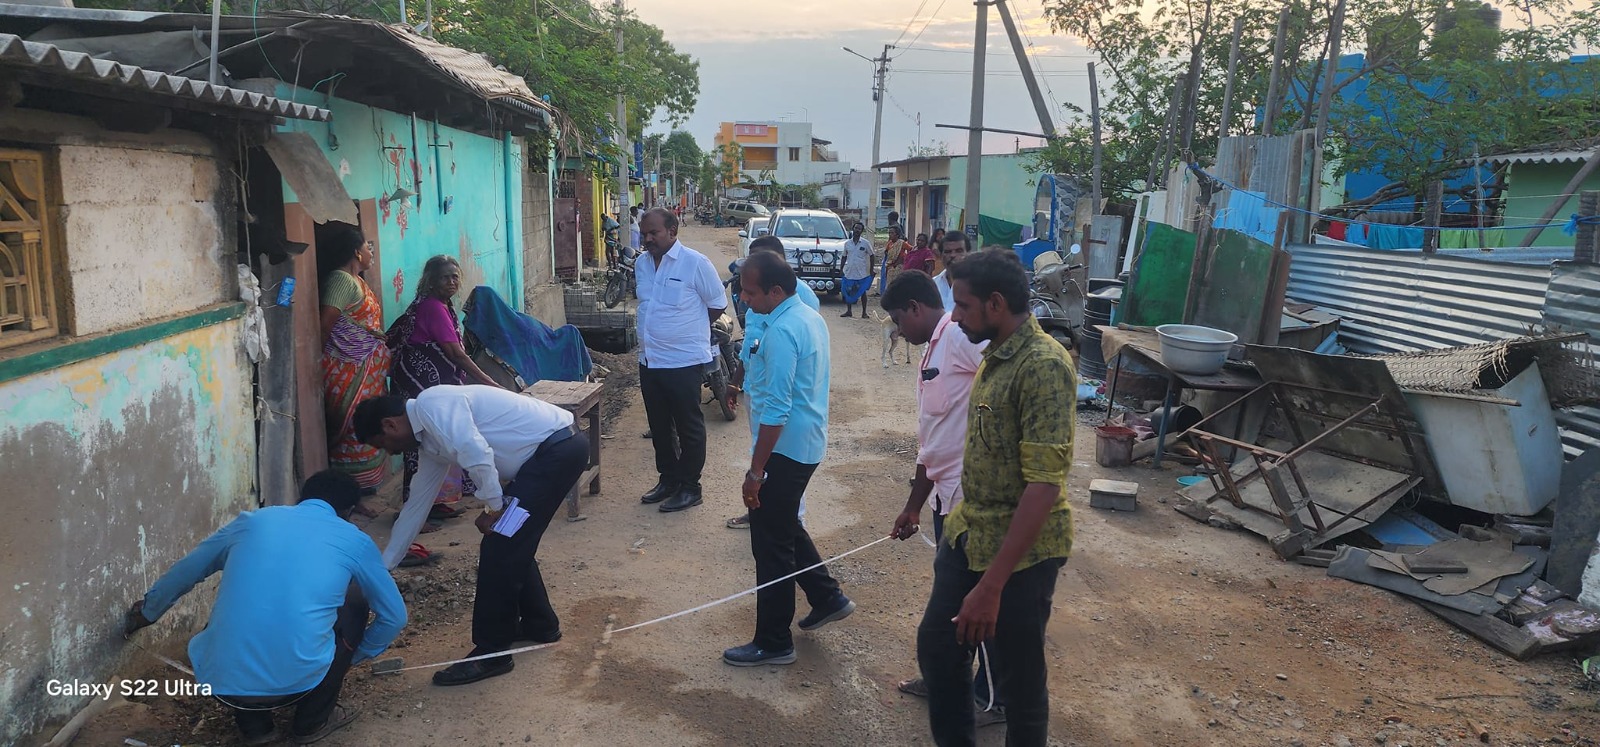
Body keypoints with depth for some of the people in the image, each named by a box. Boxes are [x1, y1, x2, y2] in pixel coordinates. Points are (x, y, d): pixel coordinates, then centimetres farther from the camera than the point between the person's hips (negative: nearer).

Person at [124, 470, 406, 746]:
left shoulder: (253, 520, 15)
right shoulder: (355, 541, 7)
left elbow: (183, 572, 30)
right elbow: (394, 616, 16)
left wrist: (147, 611, 49)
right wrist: (354, 656, 34)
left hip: (220, 682, 3)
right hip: (298, 681, -3)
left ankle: (253, 724, 22)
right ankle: (313, 720, 25)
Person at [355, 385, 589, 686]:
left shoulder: (432, 404, -11)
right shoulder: (430, 439, 19)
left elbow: (478, 454, -25)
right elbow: (417, 504, 27)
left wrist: (493, 507, -9)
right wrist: (381, 567, 33)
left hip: (559, 448, -10)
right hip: (560, 448, 10)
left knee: (498, 550, -5)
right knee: (512, 545, 20)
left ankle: (491, 653, 6)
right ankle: (539, 625, 35)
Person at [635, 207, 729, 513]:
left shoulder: (695, 263, -13)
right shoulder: (641, 263, 7)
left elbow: (717, 305, -6)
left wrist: (689, 327, 0)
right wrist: (656, 331, 10)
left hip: (683, 361, -7)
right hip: (649, 359, 7)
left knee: (689, 427, 4)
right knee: (659, 427, 16)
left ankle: (689, 488, 15)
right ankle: (668, 479, 31)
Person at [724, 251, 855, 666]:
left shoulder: (781, 332, -23)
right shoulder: (810, 317, 8)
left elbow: (776, 410, -26)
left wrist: (756, 470, -22)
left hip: (786, 448, -10)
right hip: (808, 442, 10)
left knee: (771, 542, 1)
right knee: (785, 526, 24)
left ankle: (773, 643, 12)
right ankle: (827, 598, 34)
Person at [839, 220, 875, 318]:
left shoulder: (866, 243, -1)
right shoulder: (847, 243, 6)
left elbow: (871, 256, 3)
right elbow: (844, 257, 13)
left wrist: (871, 270, -3)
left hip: (862, 273, -2)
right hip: (849, 273, 2)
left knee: (862, 292, 2)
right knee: (848, 292, 5)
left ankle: (864, 312, 10)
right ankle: (848, 311, 17)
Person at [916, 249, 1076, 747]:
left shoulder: (1044, 366, -23)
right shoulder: (996, 354, 6)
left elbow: (1045, 485, -26)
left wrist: (991, 584, -27)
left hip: (1021, 552, -9)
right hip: (967, 534, 9)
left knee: (1019, 678, 9)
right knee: (936, 645, 19)